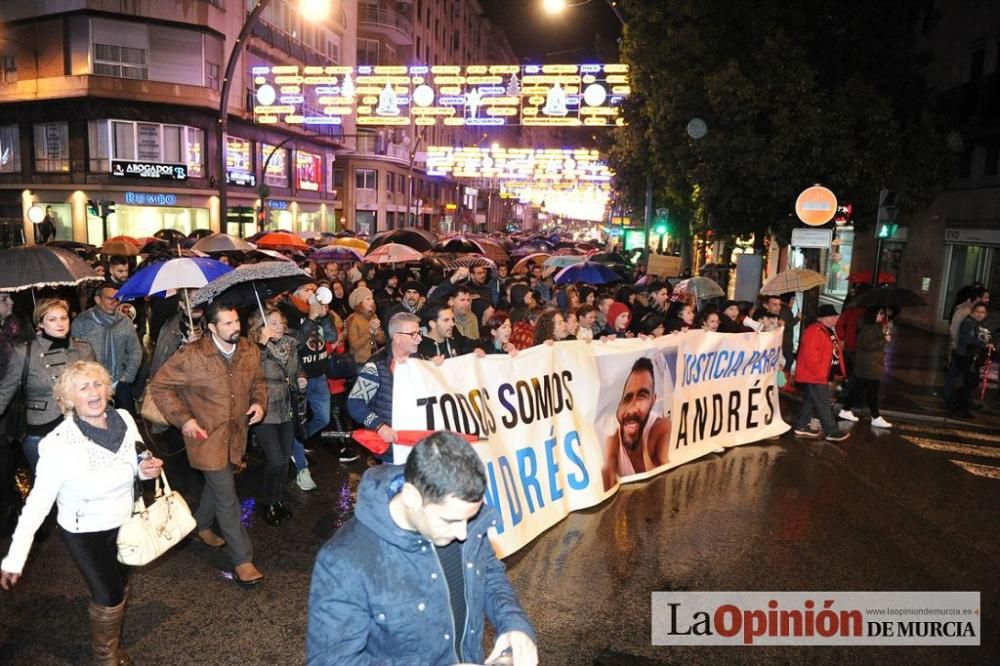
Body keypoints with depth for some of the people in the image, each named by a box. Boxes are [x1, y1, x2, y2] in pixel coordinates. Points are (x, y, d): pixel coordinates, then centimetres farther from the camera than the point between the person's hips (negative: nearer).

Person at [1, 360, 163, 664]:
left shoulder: (124, 419, -15)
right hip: (84, 532, -5)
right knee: (108, 597, 1)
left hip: (124, 522, 5)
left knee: (120, 588, 22)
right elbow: (38, 501, -23)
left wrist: (146, 469, -20)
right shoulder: (58, 443, -28)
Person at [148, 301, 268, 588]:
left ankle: (202, 526, 52)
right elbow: (160, 386, -10)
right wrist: (183, 419, -15)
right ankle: (242, 560, 4)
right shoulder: (192, 356, -19)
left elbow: (258, 381, 14)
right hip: (206, 435, -6)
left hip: (236, 432, 6)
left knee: (216, 483, 25)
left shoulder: (250, 351, -2)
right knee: (227, 496, -5)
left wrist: (259, 402, -6)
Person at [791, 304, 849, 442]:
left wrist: (838, 372, 15)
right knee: (823, 403, -5)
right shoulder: (814, 331, -18)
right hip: (813, 375, -11)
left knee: (810, 401, 14)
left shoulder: (829, 331, 16)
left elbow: (834, 352, 22)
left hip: (821, 375, 11)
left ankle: (801, 427, 21)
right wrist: (820, 372, -23)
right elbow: (809, 354, -25)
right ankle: (831, 432, 0)